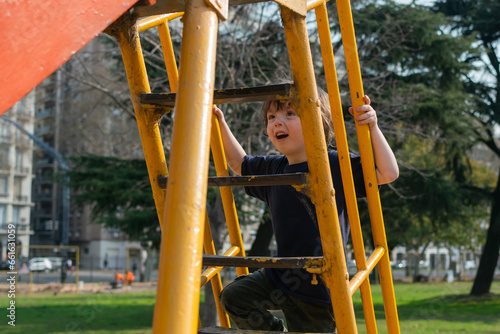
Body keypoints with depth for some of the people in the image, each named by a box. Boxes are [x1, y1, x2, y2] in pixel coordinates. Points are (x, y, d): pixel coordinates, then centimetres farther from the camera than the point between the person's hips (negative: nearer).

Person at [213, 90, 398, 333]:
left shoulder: (336, 165, -14)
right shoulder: (273, 169, 5)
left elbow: (388, 173, -20)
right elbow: (240, 164, 24)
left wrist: (372, 128, -28)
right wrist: (221, 125, 16)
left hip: (319, 286, -6)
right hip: (280, 275, 6)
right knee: (233, 296, 3)